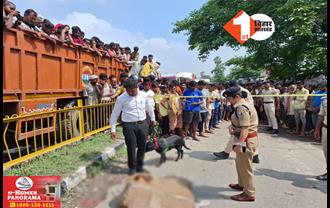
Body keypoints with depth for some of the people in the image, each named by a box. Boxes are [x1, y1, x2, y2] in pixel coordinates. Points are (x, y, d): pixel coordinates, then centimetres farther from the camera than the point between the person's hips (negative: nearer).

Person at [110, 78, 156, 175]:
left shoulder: (143, 96, 1)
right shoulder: (121, 98, -9)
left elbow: (149, 108, 20)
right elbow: (115, 114, -4)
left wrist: (153, 119, 30)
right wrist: (113, 130, -5)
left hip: (143, 124, 3)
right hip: (129, 126, -3)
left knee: (142, 147, 10)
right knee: (131, 148, 0)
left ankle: (140, 166, 32)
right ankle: (132, 168, 25)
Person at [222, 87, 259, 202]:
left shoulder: (242, 108, -23)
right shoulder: (242, 105, 11)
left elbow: (245, 129, -28)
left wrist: (239, 144, -30)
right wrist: (232, 126, 4)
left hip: (246, 140, -11)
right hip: (246, 139, 11)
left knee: (245, 166, 2)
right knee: (240, 163, 25)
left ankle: (249, 194, 15)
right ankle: (242, 184, 44)